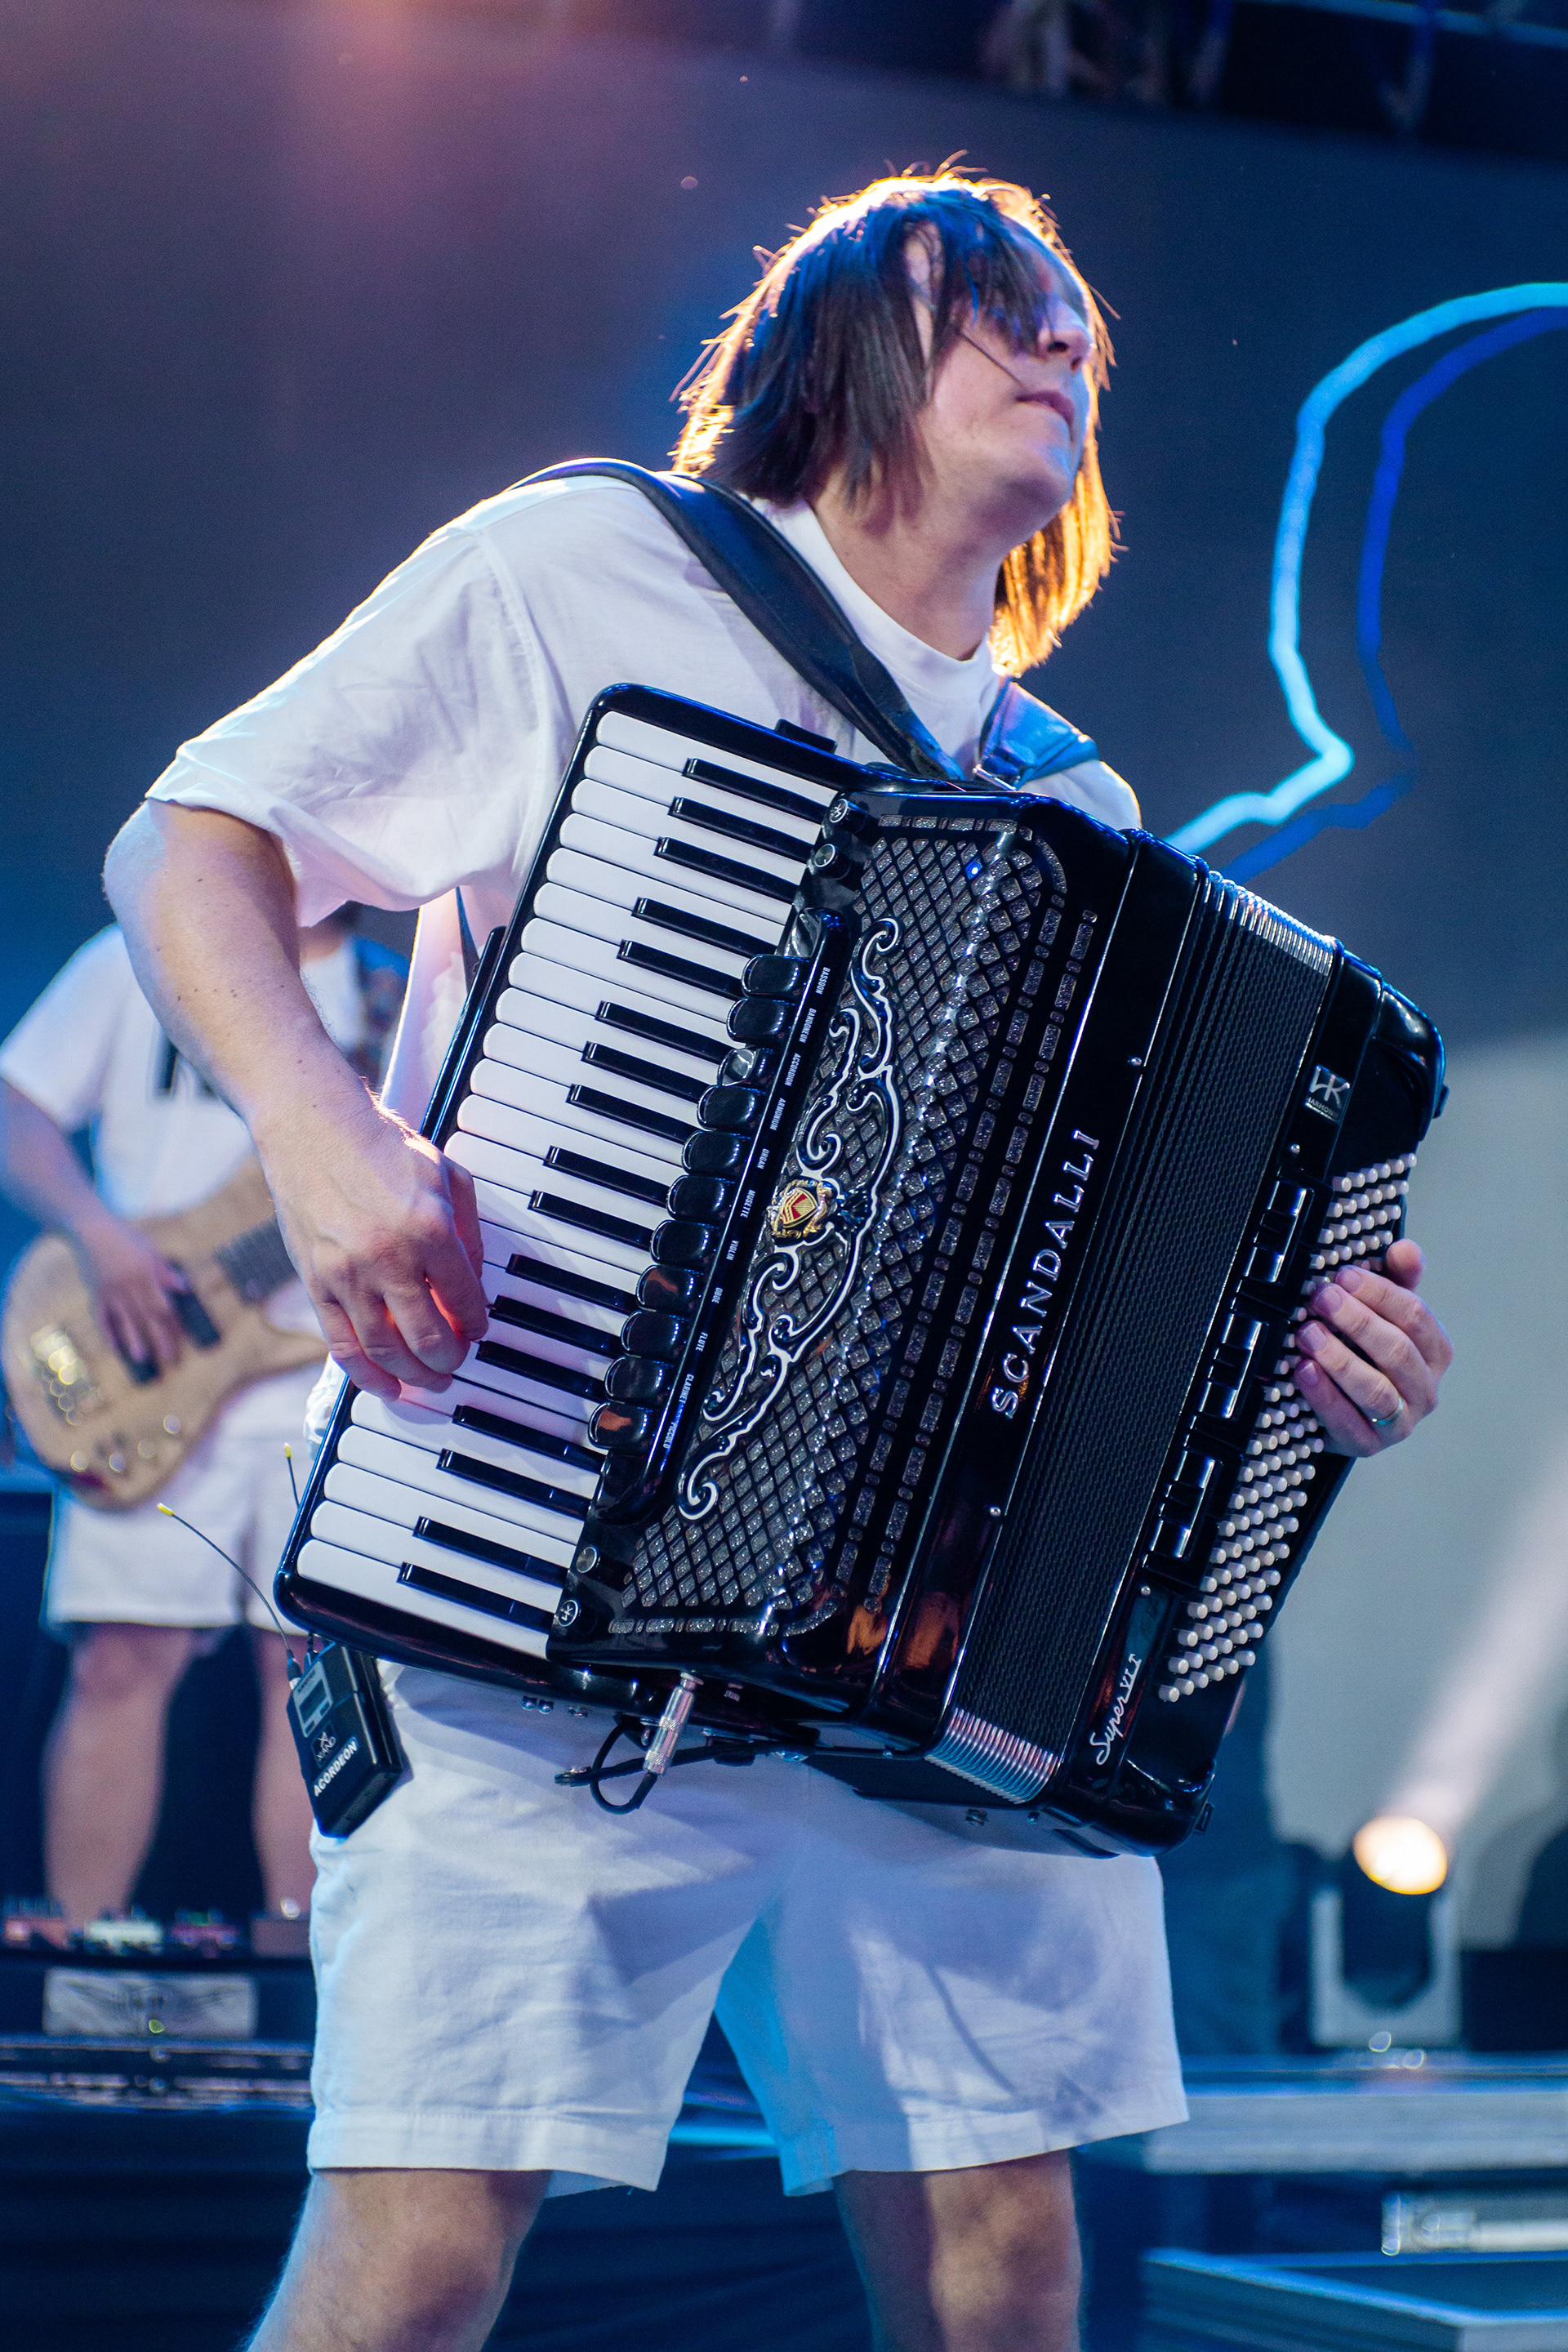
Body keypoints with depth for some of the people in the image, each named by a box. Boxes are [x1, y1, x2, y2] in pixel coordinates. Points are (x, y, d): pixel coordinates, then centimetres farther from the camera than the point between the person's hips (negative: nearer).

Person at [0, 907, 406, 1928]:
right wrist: (99, 1230, -13)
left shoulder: (405, 1001, 14)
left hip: (335, 1375, 2)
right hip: (152, 1371, -1)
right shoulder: (145, 962, 10)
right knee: (122, 1661, -5)